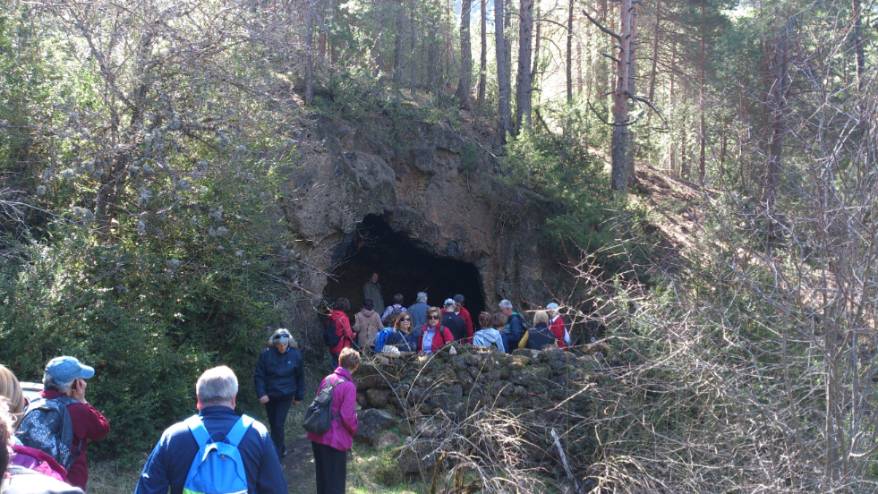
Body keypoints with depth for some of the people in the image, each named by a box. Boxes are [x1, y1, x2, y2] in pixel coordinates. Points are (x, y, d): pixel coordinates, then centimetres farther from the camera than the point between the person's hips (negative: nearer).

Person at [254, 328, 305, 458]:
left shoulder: (295, 355, -9)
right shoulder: (266, 354, -11)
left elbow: (300, 377, 2)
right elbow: (258, 375, -6)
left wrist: (298, 397, 6)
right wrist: (261, 393, -17)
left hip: (286, 396, -2)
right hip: (269, 396, 2)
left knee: (278, 425, -7)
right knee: (273, 424, 14)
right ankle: (281, 448, 34)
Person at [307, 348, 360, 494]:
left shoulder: (326, 379, 4)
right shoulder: (348, 386, -17)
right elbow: (347, 416, -19)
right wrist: (354, 430, 0)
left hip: (317, 436, 7)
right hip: (336, 439, -7)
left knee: (322, 476, 20)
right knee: (335, 481, 4)